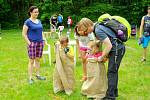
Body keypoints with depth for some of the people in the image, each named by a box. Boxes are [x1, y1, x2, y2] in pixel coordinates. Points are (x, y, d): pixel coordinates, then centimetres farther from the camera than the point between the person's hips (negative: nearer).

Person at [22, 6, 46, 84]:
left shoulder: (39, 21, 13)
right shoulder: (28, 22, -6)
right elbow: (24, 34, -8)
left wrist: (42, 41, 11)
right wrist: (29, 43, -13)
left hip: (40, 43, 6)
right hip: (32, 43, -6)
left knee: (38, 59, 12)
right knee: (31, 61, -2)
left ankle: (38, 75, 23)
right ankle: (30, 78, 5)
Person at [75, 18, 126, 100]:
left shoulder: (98, 30, -21)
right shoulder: (98, 26, 8)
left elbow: (109, 45, -24)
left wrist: (102, 57, -12)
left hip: (117, 49, -10)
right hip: (119, 48, 10)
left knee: (111, 73, -5)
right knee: (113, 72, 18)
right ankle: (114, 92, 31)